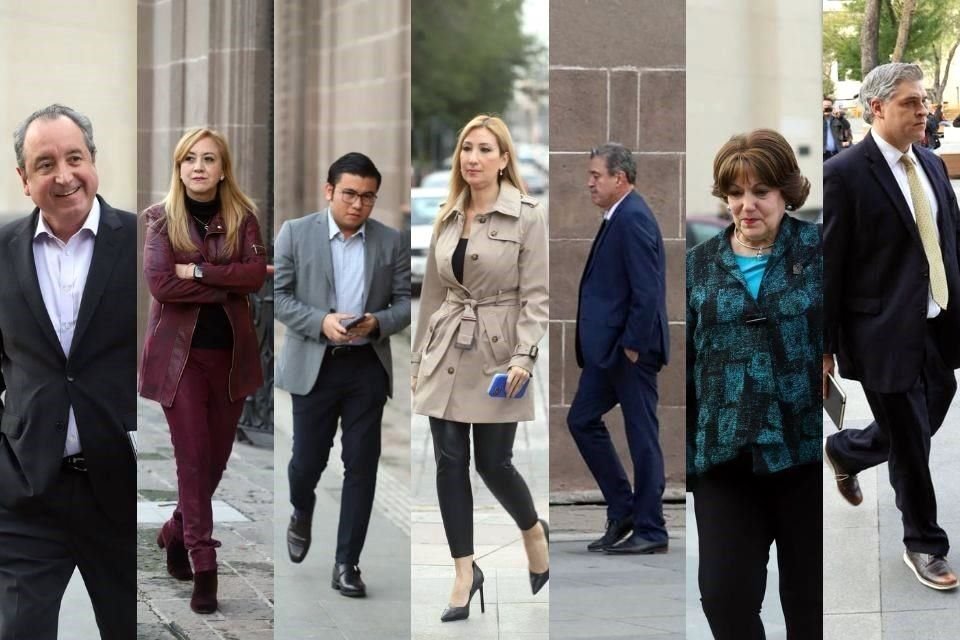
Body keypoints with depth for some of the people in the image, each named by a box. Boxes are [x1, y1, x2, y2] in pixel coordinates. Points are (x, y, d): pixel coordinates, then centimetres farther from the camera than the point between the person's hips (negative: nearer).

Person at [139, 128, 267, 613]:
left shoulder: (242, 216, 2)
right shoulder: (162, 219, -4)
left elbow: (257, 273, -12)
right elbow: (159, 284, -16)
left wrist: (198, 271, -20)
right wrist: (229, 283, -15)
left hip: (230, 351, 3)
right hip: (180, 352, -3)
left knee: (217, 455, 11)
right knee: (193, 456, -4)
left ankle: (176, 533, 34)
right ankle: (204, 565, 1)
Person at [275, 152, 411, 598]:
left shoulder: (391, 242, 4)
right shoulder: (295, 233, -1)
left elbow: (405, 303, 5)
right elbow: (277, 295, -3)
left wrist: (377, 322, -17)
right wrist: (321, 322, -18)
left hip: (368, 366, 1)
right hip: (313, 365, -1)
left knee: (361, 466, 0)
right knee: (308, 459, 5)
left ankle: (346, 564, 7)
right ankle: (302, 513, 40)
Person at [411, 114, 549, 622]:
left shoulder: (528, 216, -7)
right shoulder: (447, 218, 8)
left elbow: (535, 295, -10)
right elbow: (432, 291, 14)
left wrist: (523, 356, -20)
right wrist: (419, 358, 14)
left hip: (497, 353, -4)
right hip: (447, 353, 5)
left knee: (493, 463, 1)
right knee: (450, 461, 1)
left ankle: (534, 533, 32)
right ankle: (464, 573, 9)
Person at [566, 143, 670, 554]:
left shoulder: (633, 218, -16)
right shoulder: (618, 217, 14)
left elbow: (647, 289, -23)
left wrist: (633, 345, -19)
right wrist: (618, 347, 15)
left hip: (631, 349, -10)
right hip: (608, 346, 10)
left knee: (641, 435, -2)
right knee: (582, 420, 13)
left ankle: (650, 531, 7)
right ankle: (622, 510, 20)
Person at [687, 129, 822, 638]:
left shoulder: (818, 251, 0)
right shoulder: (699, 265, 8)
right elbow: (682, 365, 10)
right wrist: (682, 454, 6)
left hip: (806, 453, -2)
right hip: (724, 458, 2)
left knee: (809, 596, 8)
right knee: (723, 594, -5)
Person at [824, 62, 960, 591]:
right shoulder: (844, 175, -14)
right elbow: (828, 266, -12)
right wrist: (824, 347, -10)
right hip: (886, 334, -7)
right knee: (910, 443, 5)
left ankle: (845, 451, 46)